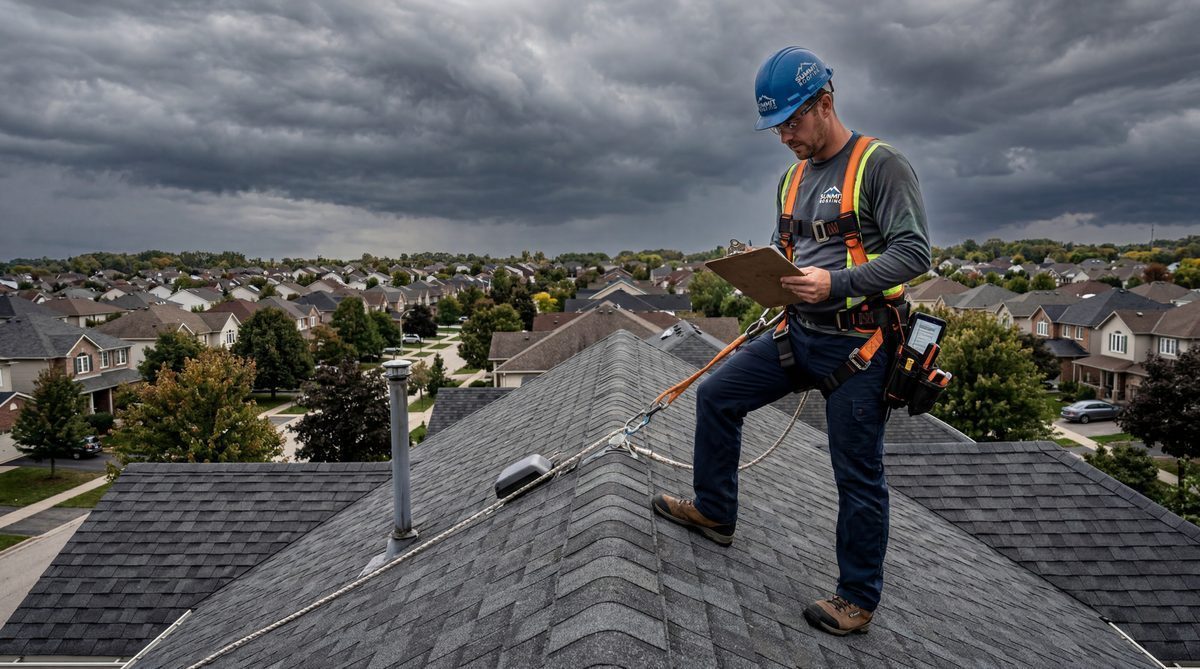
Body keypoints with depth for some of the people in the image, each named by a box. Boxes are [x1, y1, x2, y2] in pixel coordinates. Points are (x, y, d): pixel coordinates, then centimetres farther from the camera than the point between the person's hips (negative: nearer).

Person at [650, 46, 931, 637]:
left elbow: (914, 252, -17)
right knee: (716, 395, 9)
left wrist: (835, 283, -28)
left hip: (855, 346, -7)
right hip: (798, 334, 8)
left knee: (858, 476, 2)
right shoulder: (792, 178, 13)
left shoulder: (880, 165, -11)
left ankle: (857, 599, 20)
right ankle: (713, 511, 27)